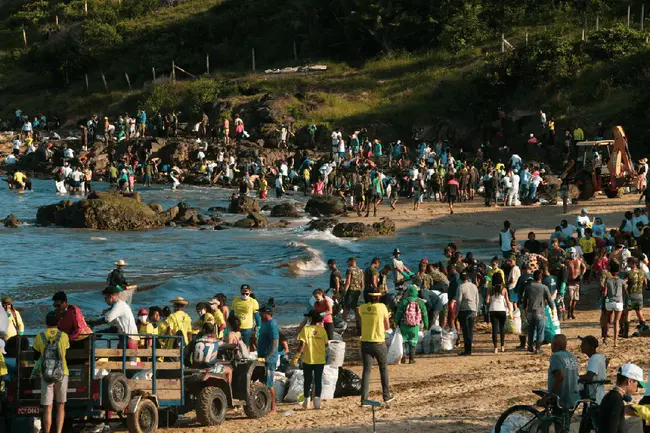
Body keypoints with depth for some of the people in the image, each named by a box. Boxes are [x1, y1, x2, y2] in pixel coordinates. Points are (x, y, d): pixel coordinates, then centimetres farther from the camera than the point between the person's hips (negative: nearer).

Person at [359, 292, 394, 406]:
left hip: (365, 343, 2)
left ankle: (364, 399, -5)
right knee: (383, 369, 15)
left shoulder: (362, 308, 0)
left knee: (366, 370, 4)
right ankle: (386, 396, 22)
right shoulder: (382, 307, -10)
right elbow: (387, 327, -2)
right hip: (379, 342, -2)